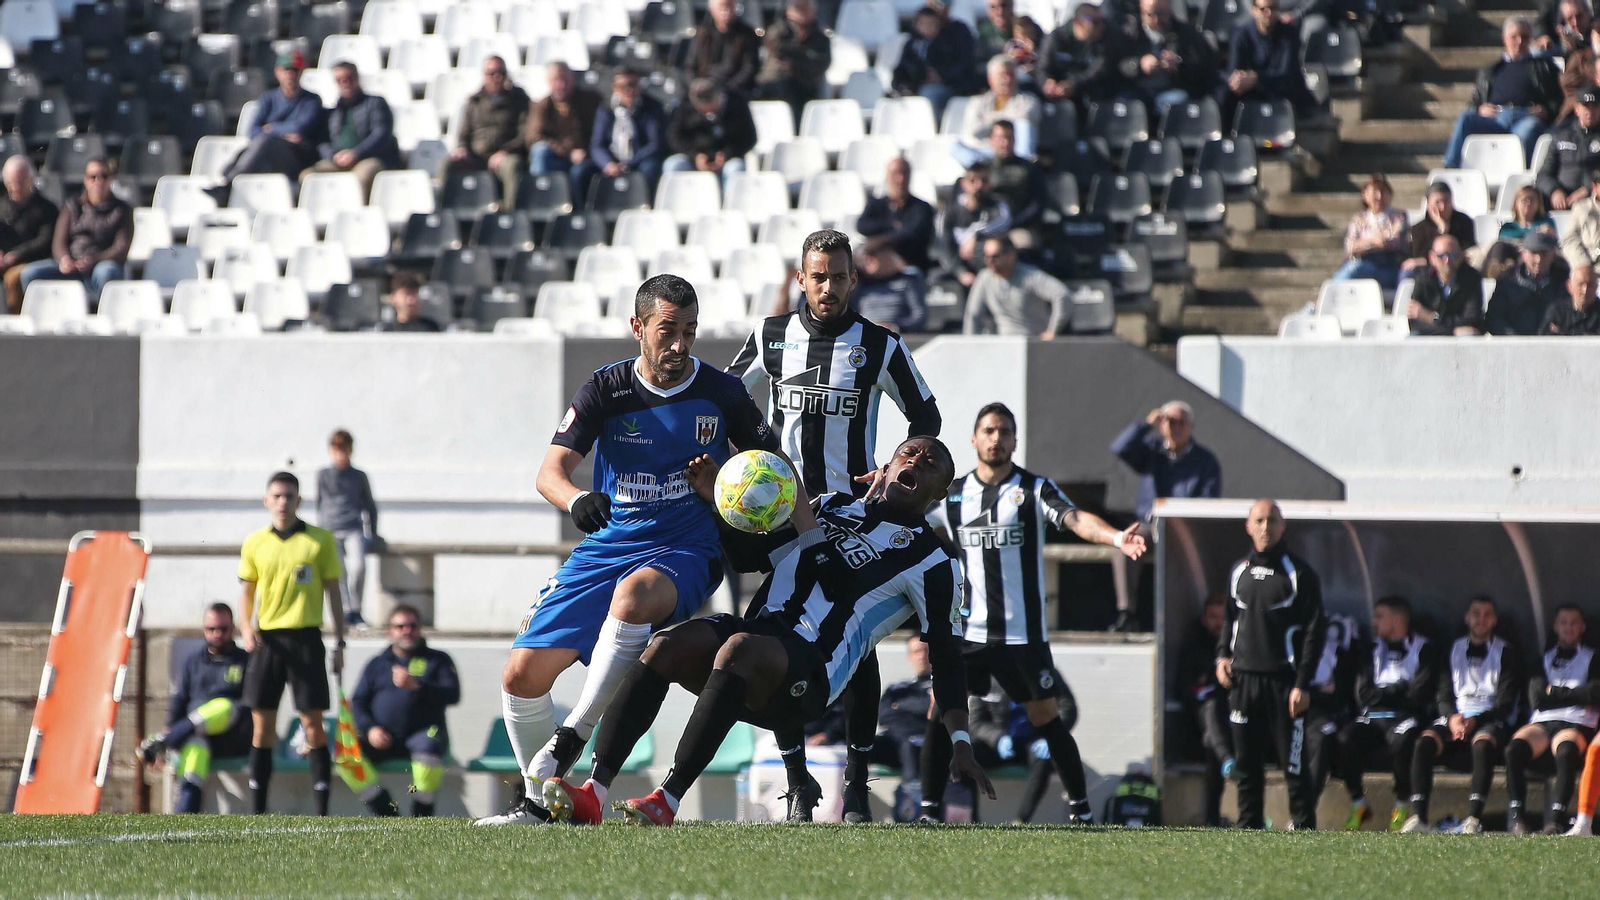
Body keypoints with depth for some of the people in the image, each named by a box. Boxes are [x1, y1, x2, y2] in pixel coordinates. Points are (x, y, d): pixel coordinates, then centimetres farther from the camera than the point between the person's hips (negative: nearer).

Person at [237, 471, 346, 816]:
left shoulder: (320, 540, 3)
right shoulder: (255, 543, 8)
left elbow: (333, 593, 6)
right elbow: (246, 593, 13)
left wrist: (339, 643, 2)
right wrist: (246, 630, -6)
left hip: (305, 637, -2)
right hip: (267, 639, 2)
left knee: (313, 724, -6)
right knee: (262, 726, 2)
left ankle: (322, 812, -4)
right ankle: (257, 812, 7)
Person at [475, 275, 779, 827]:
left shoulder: (722, 394, 0)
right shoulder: (607, 390, -1)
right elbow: (551, 471, -11)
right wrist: (575, 499, -34)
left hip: (685, 553, -3)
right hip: (608, 547, 3)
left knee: (635, 592, -40)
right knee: (522, 675, -7)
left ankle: (574, 736, -30)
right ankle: (538, 801, 13)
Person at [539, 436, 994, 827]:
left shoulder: (932, 564, 11)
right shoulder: (833, 507, 27)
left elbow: (946, 658, 8)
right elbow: (750, 555, 33)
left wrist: (960, 744, -1)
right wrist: (719, 500, 16)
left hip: (810, 676, -5)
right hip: (758, 629, 5)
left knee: (741, 648, -37)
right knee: (666, 646, -25)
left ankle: (667, 801, -41)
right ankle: (592, 795, -34)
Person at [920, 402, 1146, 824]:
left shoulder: (1035, 489, -4)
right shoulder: (952, 493, 6)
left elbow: (1074, 518, -21)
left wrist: (1115, 537, -38)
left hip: (1022, 632, -2)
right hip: (966, 630, 2)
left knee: (1046, 719, 2)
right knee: (941, 715, -5)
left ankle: (1080, 807, 12)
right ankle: (929, 810, 2)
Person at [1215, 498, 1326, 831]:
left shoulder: (1298, 573, -3)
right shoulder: (1239, 572, 13)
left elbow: (1314, 631, -5)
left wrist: (1303, 684, -12)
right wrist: (1223, 655, 7)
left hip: (1283, 682, -5)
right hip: (1243, 679, 5)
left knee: (1293, 763, -6)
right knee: (1246, 762, 6)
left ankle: (1305, 828, -3)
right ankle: (1249, 826, 11)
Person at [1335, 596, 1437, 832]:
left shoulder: (1423, 649, 6)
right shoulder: (1371, 650, 19)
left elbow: (1420, 695, -5)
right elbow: (1363, 695, 7)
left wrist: (1384, 694, 4)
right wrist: (1401, 691, -1)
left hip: (1407, 717, -3)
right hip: (1372, 718, 3)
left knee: (1401, 739, -39)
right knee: (1346, 739, -30)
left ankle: (1402, 807, -22)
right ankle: (1358, 804, -15)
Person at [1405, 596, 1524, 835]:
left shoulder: (1506, 652, 7)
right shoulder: (1455, 649, 18)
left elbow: (1506, 702, -2)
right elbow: (1444, 695, 12)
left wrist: (1475, 720, -17)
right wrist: (1452, 718, -11)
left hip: (1491, 719, -3)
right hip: (1455, 718, 3)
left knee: (1482, 743, -39)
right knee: (1425, 742, -28)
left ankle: (1474, 817, -46)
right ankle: (1418, 817, -35)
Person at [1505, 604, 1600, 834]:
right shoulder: (1544, 660, 27)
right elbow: (1537, 699, 10)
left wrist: (1554, 692, 4)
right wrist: (1575, 696, 4)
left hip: (1576, 724, -2)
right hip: (1542, 722, 2)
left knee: (1566, 751, -40)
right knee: (1514, 748, -33)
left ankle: (1556, 819, -47)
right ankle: (1515, 816, -36)